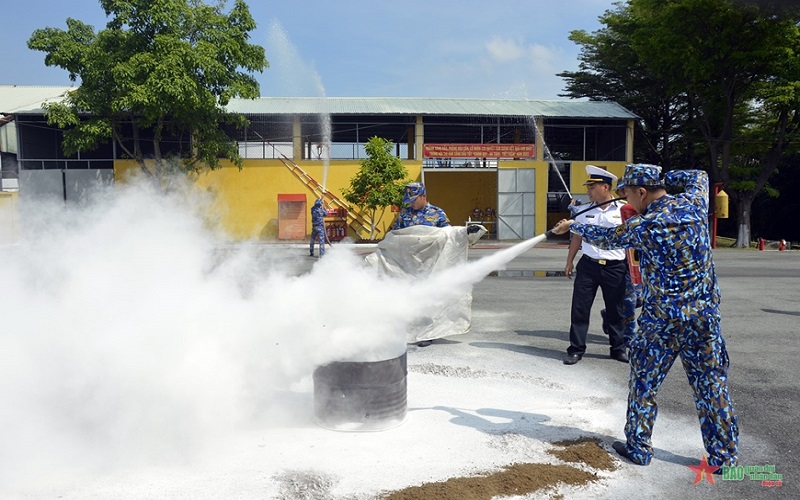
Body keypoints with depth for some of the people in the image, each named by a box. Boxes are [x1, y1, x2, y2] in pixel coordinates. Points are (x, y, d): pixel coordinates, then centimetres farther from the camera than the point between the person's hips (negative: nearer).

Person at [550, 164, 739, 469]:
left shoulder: (643, 226, -14)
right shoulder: (695, 203, -2)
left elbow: (605, 238, 4)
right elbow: (699, 176, 22)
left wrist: (572, 226, 18)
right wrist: (663, 179, 16)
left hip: (661, 320, -4)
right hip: (705, 316, 5)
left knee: (643, 384, 12)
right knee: (712, 386, 11)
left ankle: (638, 448, 22)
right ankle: (725, 457, 20)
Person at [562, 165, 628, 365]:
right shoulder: (585, 210, 5)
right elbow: (577, 237, 11)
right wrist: (569, 262, 10)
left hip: (615, 267, -1)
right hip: (588, 265, 2)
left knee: (615, 310, 10)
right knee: (580, 308, 0)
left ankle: (618, 348, 26)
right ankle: (576, 349, 10)